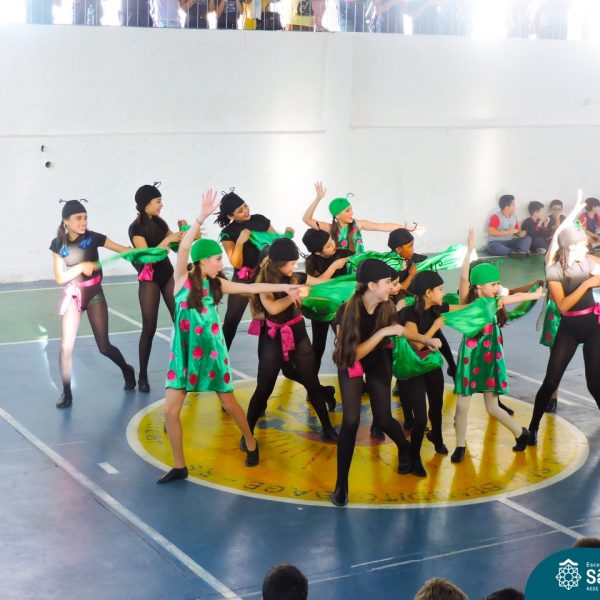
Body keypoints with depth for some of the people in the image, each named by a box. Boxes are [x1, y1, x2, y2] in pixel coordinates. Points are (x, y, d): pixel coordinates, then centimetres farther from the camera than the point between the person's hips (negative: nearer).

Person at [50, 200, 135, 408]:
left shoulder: (93, 238, -10)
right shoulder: (58, 243, -6)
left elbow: (125, 250, -10)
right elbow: (59, 278, -7)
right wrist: (81, 266, -21)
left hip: (94, 295, -1)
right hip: (72, 297, 1)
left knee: (104, 347, 4)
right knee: (66, 345, -9)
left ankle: (126, 370, 34)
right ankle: (66, 392, 4)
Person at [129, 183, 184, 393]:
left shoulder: (159, 222, 6)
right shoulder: (136, 228, -12)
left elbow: (178, 246, 14)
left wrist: (182, 232, -3)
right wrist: (167, 240, -25)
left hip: (168, 274, 6)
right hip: (149, 279, -6)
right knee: (149, 327, -3)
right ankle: (143, 375, 7)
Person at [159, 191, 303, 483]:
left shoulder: (216, 283, 2)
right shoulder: (183, 278, -8)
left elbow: (250, 287, 10)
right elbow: (184, 247, -24)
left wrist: (284, 287, 9)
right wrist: (201, 218, -35)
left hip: (211, 349, 2)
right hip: (184, 351, -2)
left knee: (229, 402, 11)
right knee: (170, 410, -6)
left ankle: (250, 442, 37)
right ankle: (179, 466, 9)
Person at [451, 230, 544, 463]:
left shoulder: (495, 303, 2)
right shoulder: (468, 303, -9)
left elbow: (516, 297, 21)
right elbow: (464, 278, -25)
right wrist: (470, 250, -32)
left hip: (490, 359, 2)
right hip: (470, 358, -2)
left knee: (492, 407, 6)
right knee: (462, 405, -1)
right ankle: (460, 447, 14)